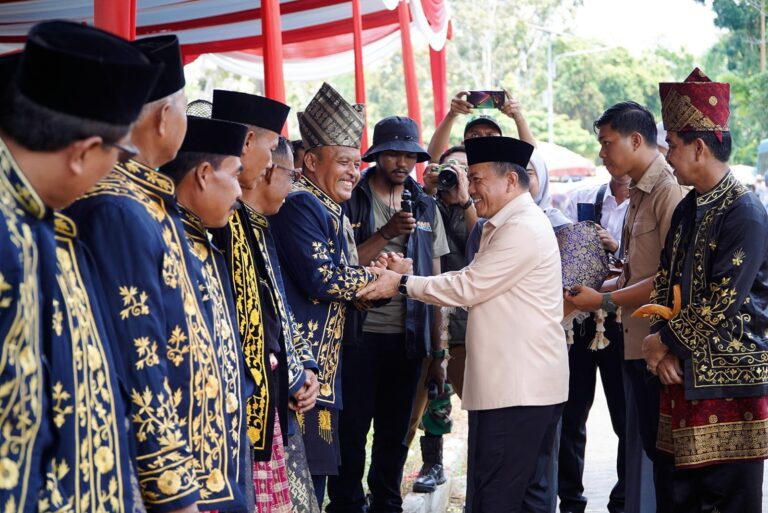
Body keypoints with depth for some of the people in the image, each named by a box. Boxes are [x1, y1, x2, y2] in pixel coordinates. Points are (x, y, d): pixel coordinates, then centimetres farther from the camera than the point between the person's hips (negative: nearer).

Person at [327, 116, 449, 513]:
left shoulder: (426, 208, 11)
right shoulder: (350, 201, -2)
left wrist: (437, 351, 8)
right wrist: (387, 233, -20)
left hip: (408, 339, 4)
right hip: (359, 335, -3)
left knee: (395, 434, 11)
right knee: (351, 431, 2)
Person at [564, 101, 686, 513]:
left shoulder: (670, 190, -14)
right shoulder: (638, 193, 15)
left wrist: (605, 301, -15)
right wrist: (594, 290, 5)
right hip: (635, 344, 9)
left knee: (662, 448, -2)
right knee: (640, 445, 15)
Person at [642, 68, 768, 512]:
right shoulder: (687, 209, 11)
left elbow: (721, 307, -20)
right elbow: (666, 283, 12)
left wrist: (666, 343, -8)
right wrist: (660, 347, -4)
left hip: (730, 383, -8)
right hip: (683, 375, 8)